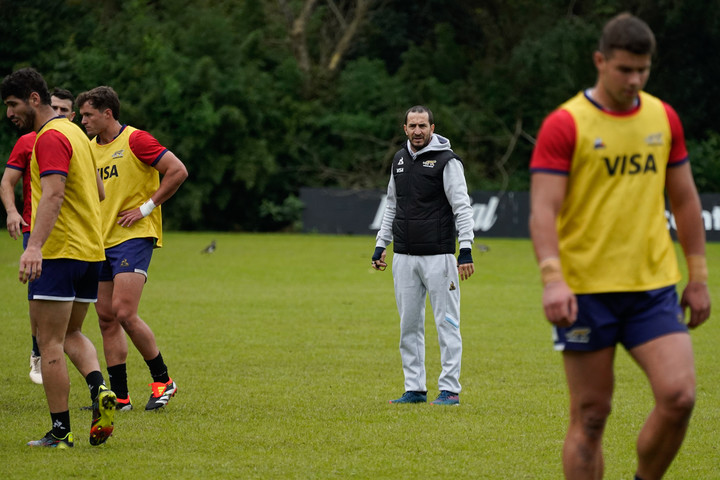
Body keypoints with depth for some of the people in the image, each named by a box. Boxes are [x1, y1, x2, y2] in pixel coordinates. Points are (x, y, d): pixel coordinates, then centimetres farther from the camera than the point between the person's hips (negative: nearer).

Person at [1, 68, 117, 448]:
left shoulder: (50, 137, -14)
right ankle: (100, 391, -6)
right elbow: (99, 192, 24)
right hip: (91, 251, 10)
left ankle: (60, 432, -3)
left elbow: (53, 194, -28)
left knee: (50, 344, -3)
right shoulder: (74, 133, 16)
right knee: (71, 334, 19)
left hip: (58, 253, -10)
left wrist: (35, 246, -37)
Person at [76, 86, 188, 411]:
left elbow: (178, 171, -12)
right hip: (100, 241, 8)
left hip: (134, 237, -7)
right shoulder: (90, 149, 14)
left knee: (124, 312, -17)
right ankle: (119, 396, 8)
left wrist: (146, 207, -12)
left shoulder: (135, 140, -8)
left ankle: (162, 381, -2)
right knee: (106, 318, 4)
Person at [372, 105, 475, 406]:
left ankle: (450, 390, -2)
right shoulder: (400, 159, 14)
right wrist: (380, 245, 18)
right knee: (409, 325, 7)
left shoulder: (446, 160, -5)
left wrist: (466, 249, -17)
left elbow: (462, 207, -9)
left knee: (446, 323, -4)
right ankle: (415, 389, 12)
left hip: (438, 255, -6)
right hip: (404, 257, 6)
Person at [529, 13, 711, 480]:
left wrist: (698, 278, 14)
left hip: (653, 286, 4)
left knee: (679, 396, -12)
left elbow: (685, 200, 17)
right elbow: (544, 209, -12)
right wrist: (552, 278, -26)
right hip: (586, 291, -4)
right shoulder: (565, 125, -6)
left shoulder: (664, 118, 9)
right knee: (590, 416, 0)